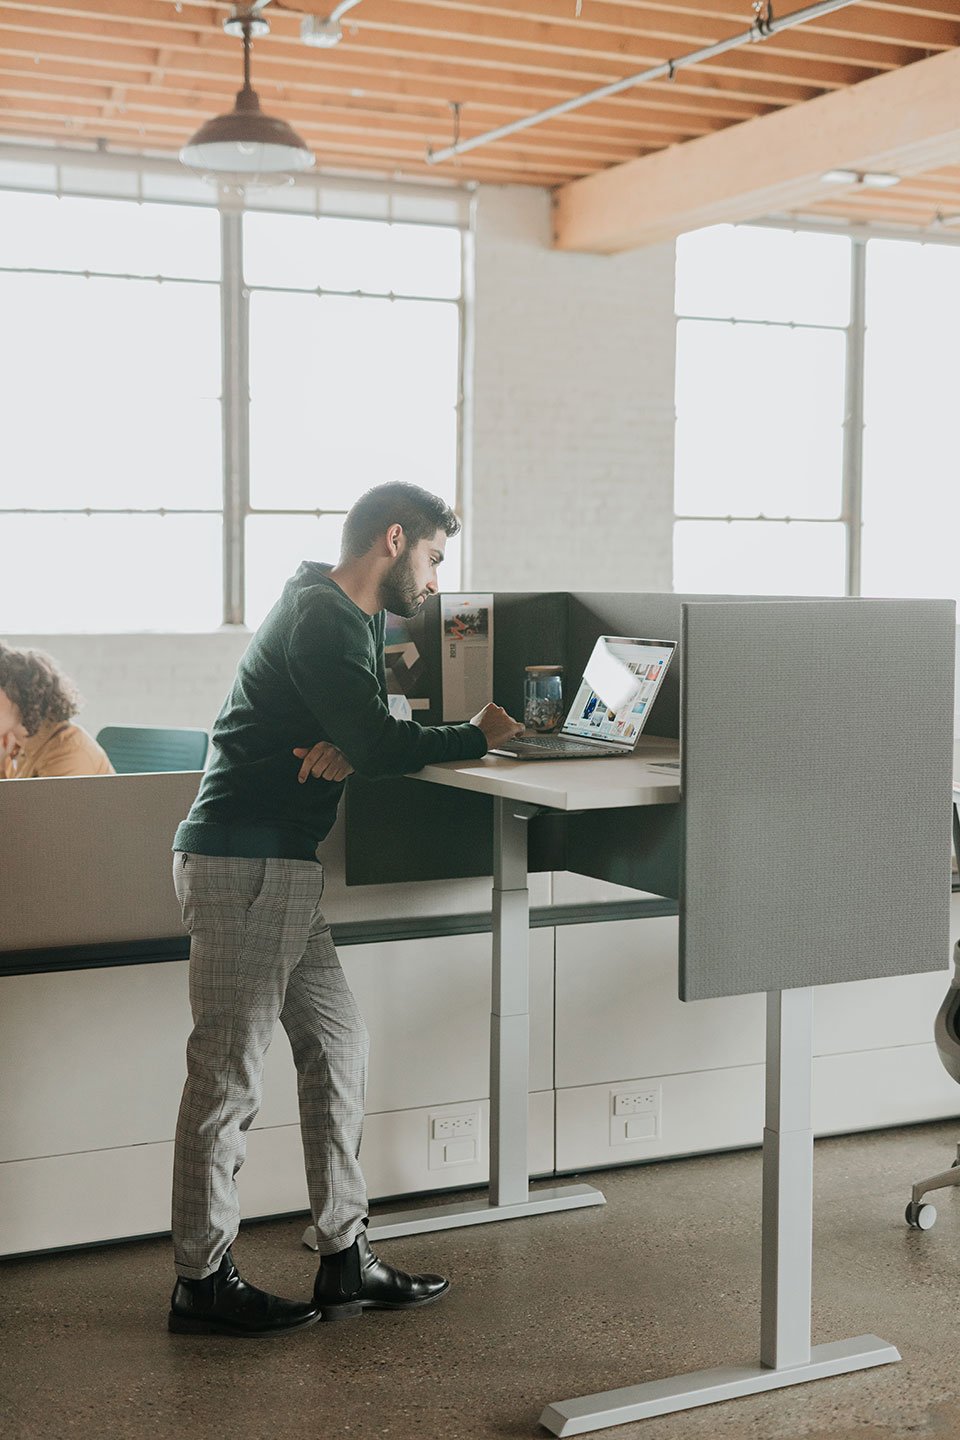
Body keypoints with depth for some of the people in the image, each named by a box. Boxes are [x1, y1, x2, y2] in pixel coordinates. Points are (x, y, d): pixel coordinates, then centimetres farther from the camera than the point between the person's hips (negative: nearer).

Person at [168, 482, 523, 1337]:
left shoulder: (349, 618, 19)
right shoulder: (321, 617, -14)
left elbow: (360, 735, 17)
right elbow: (378, 744, -21)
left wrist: (345, 747, -8)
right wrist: (477, 739, -5)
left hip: (279, 866, 10)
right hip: (245, 866, -10)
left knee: (338, 1043, 10)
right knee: (228, 1070, -3)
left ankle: (346, 1261, 17)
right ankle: (203, 1282, 7)